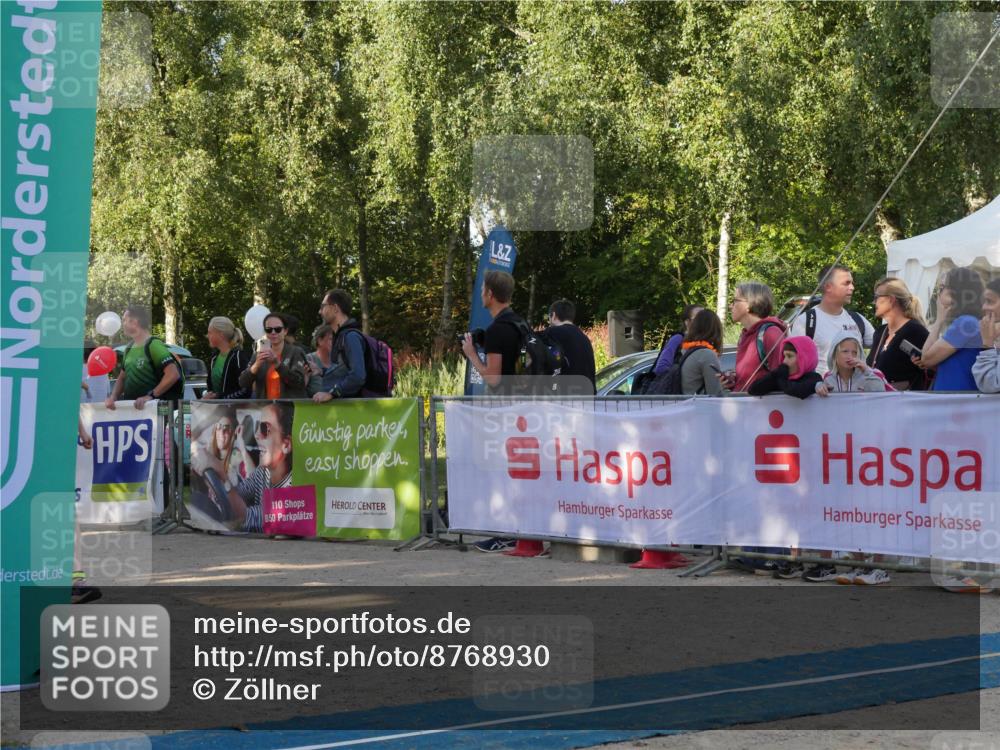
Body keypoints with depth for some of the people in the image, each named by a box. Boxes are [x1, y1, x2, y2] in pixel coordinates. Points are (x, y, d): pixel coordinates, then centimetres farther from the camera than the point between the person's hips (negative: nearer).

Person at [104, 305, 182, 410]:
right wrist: (113, 397, 0)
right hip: (128, 405, 8)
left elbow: (173, 374, -22)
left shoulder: (154, 345, -12)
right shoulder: (129, 349, 13)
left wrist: (151, 395, -25)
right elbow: (122, 378, 20)